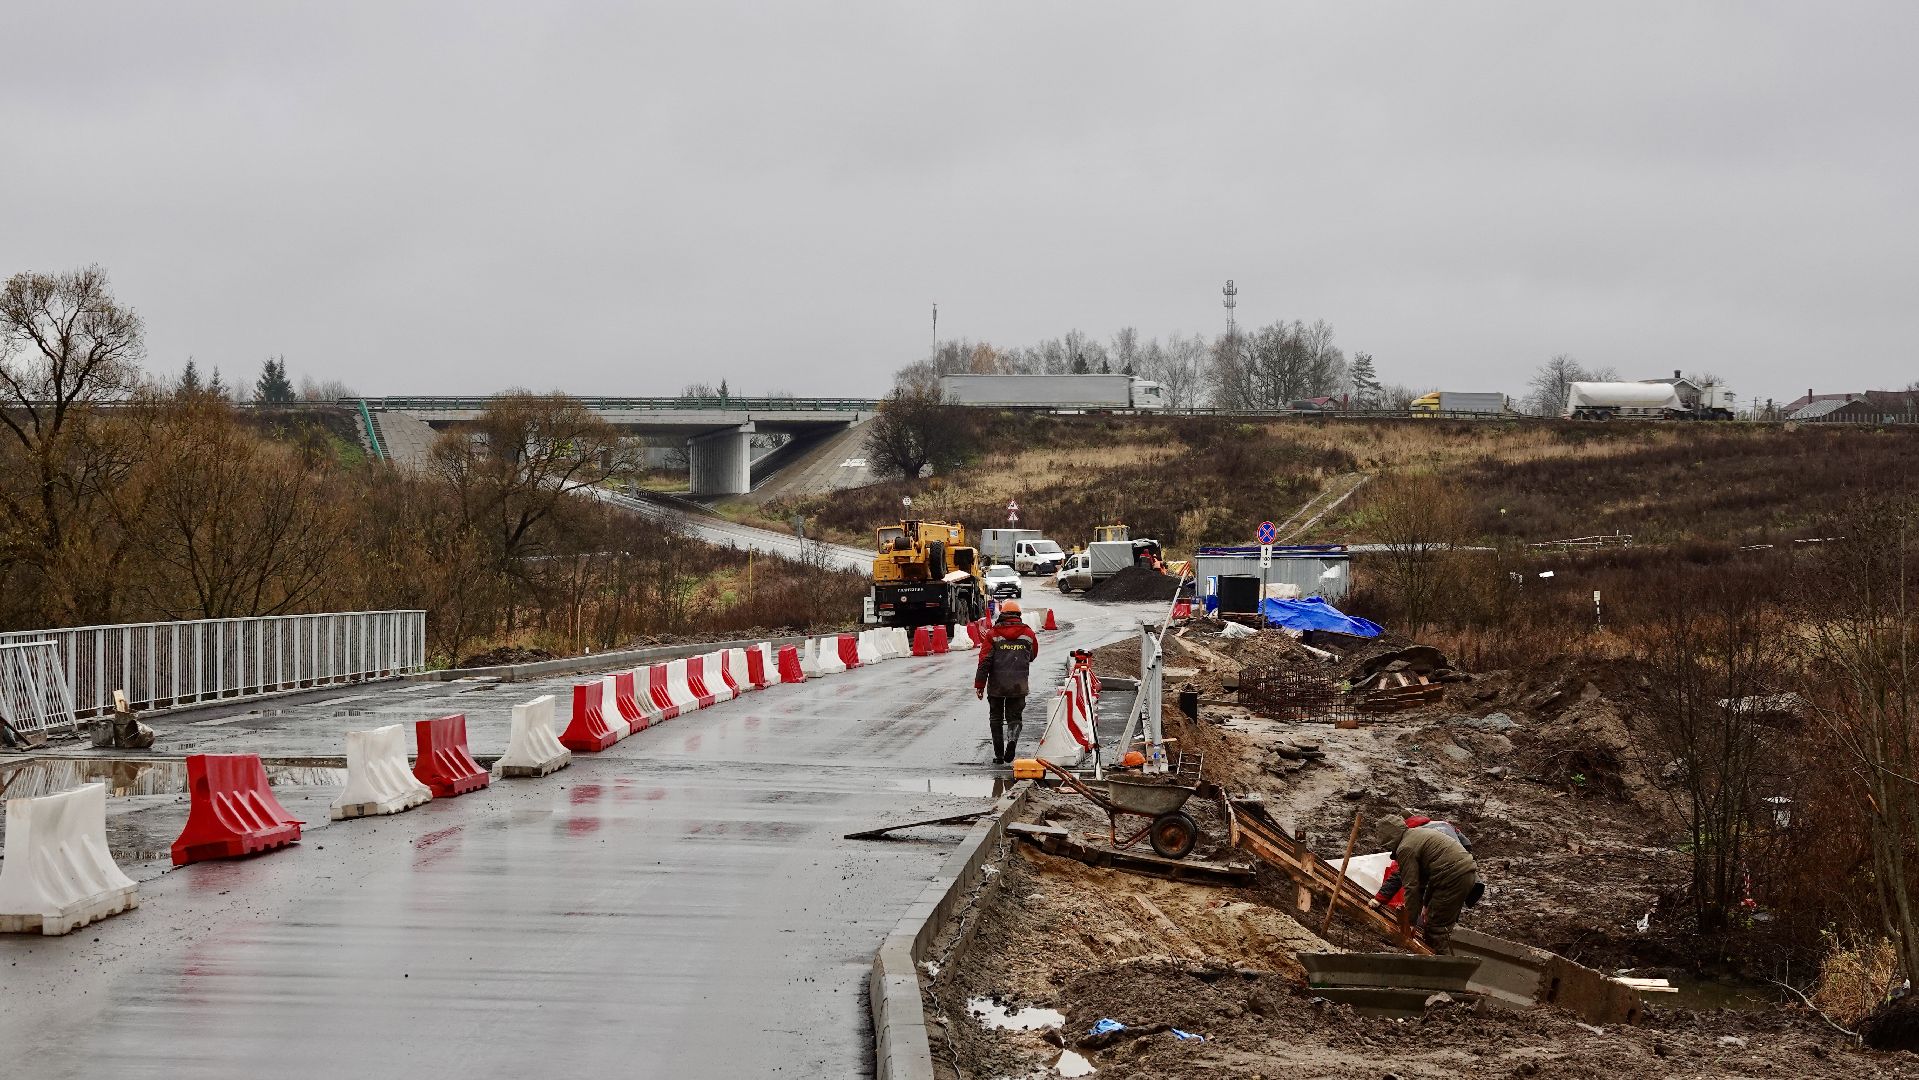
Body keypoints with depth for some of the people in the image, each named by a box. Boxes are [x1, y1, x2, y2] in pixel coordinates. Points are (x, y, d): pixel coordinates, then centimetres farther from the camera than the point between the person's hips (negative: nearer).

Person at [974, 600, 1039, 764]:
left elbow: (984, 661, -7)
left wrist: (979, 684, -4)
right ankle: (1012, 738, -23)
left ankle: (999, 754, 11)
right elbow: (1032, 656, 19)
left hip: (996, 685, -1)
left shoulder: (993, 634, -3)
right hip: (1019, 686, 1)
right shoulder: (1028, 634, 3)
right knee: (1014, 716, 8)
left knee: (996, 718, 13)